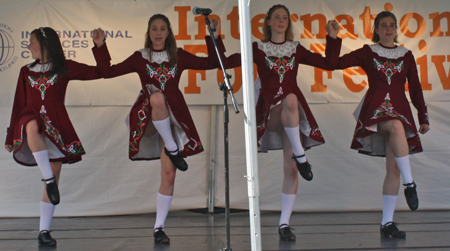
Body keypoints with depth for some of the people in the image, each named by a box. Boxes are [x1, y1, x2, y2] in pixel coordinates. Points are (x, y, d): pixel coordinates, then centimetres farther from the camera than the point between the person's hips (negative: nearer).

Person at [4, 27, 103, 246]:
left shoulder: (65, 68, 9)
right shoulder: (27, 71, 16)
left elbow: (100, 72, 6)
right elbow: (19, 104, 17)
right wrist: (11, 136, 17)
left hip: (57, 126, 0)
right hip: (32, 119, 0)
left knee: (54, 177, -1)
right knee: (32, 126, -39)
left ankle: (44, 230, 6)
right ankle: (48, 179, -36)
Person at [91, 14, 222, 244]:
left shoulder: (179, 56, 10)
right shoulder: (139, 58, 8)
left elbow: (212, 63, 11)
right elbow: (108, 72, 7)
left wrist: (213, 38, 2)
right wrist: (100, 46, 1)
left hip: (172, 117, 1)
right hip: (147, 118, -1)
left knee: (169, 174, -5)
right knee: (157, 97, -38)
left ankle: (159, 228, 4)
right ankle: (173, 149, -22)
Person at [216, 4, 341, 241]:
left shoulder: (296, 49, 14)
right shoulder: (258, 49, 8)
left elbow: (329, 63, 13)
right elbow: (226, 62, 1)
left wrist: (333, 37, 9)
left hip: (293, 114, 2)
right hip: (270, 110, -2)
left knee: (291, 168, -6)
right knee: (290, 99, -38)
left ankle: (284, 223, 0)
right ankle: (300, 156, -28)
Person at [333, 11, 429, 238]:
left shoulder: (406, 55, 15)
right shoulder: (367, 53, 10)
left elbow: (415, 88, 16)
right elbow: (335, 63, 4)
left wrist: (423, 117, 11)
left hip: (400, 109, 3)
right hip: (375, 108, -3)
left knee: (393, 168, -4)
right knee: (397, 126, -38)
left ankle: (387, 222, 1)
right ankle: (409, 184, -31)